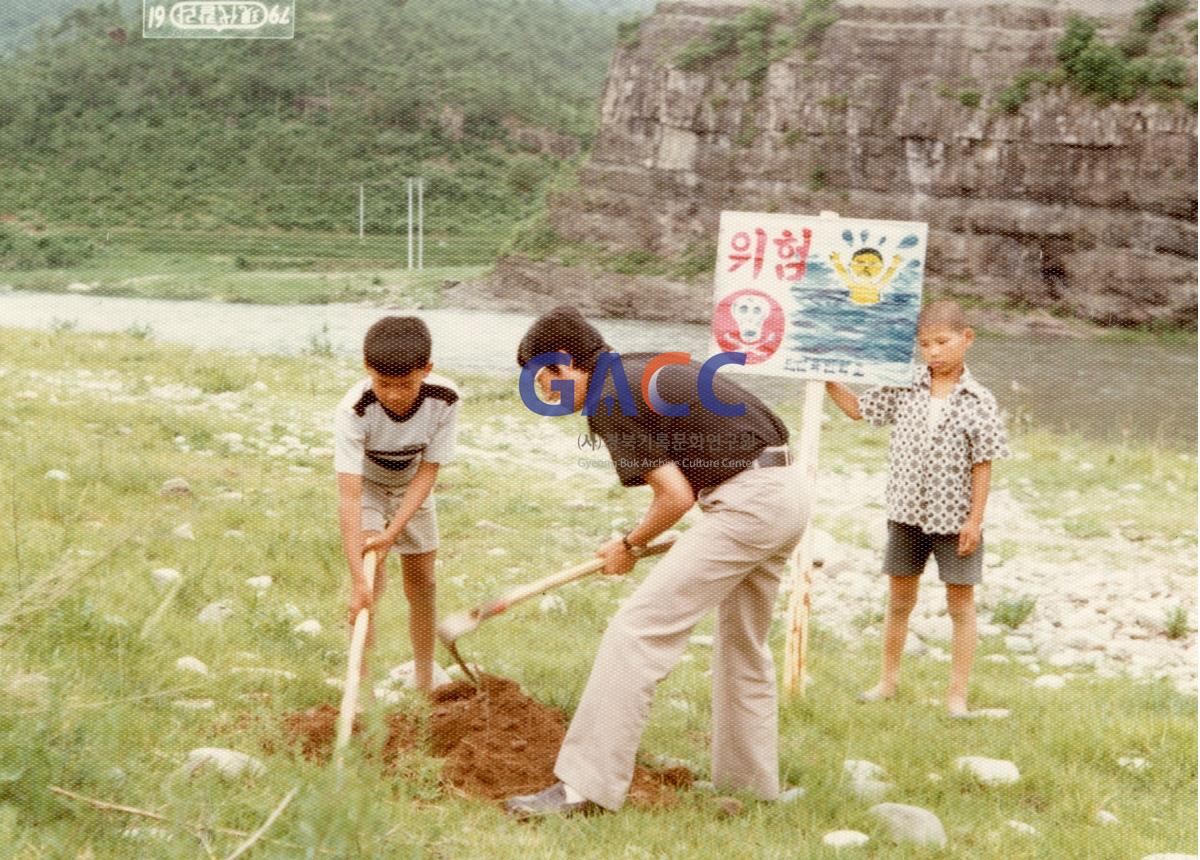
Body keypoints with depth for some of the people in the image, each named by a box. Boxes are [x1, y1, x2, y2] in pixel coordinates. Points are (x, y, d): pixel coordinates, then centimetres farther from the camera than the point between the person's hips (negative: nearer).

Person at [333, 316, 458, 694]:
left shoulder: (444, 400, -31)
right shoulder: (353, 412, -39)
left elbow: (428, 471, -23)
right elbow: (349, 495, -43)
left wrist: (394, 531, -33)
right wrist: (357, 579, -49)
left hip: (411, 488, 3)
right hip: (366, 485, -3)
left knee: (422, 581, 9)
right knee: (371, 580, -22)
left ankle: (425, 684, 25)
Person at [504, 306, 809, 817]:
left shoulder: (611, 402, -10)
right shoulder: (649, 369, 18)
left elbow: (676, 496, -13)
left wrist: (630, 545, 5)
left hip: (747, 502, -10)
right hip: (789, 493, 10)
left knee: (637, 631, -10)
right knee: (743, 646, 23)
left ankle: (586, 785, -12)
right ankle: (751, 784, 35)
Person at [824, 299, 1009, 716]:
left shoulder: (978, 401, -10)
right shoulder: (904, 389, 0)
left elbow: (983, 464, -9)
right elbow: (857, 408, 12)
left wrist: (975, 518, -11)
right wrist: (827, 378, 1)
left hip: (955, 520, -3)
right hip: (907, 515, 4)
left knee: (961, 604, 5)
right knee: (899, 599, 15)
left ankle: (957, 692, 14)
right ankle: (888, 679, 30)